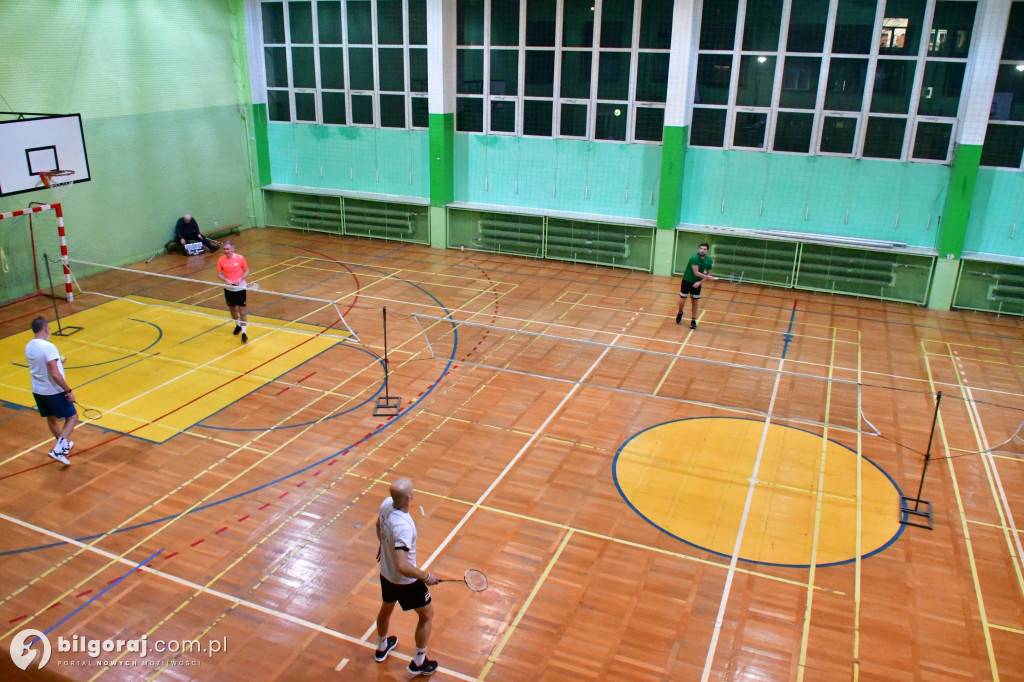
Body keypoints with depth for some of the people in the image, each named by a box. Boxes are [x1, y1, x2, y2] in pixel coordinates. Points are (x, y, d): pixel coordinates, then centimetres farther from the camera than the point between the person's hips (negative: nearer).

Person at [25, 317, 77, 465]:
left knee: (51, 418, 23)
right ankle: (58, 449, -8)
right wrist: (69, 391, -21)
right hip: (54, 391, -8)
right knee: (72, 417, 4)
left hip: (37, 390, 8)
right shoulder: (48, 347, -24)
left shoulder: (28, 347, 1)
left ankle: (63, 445, 42)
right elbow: (55, 374, -27)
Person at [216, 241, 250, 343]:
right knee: (232, 309, 17)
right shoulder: (221, 260, -4)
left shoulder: (240, 258, -10)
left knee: (242, 310, -7)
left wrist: (241, 278, -19)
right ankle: (238, 325, 43)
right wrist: (226, 280, -18)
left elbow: (247, 270, -1)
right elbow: (219, 273, 1)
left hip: (240, 287, -3)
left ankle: (243, 332, -2)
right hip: (228, 288, 3)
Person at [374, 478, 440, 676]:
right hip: (405, 581, -8)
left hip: (386, 573, 8)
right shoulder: (403, 527, -41)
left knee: (386, 608, 33)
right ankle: (419, 663, 33)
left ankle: (382, 647, 59)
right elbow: (402, 566, -41)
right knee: (427, 615, 17)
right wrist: (426, 576, -26)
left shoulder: (386, 504, -16)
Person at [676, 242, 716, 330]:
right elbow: (696, 273, -28)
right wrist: (709, 277, -30)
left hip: (697, 283, 3)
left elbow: (708, 273, 1)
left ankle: (693, 320, 15)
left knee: (694, 302, 5)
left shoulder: (708, 260, -7)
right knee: (682, 300, 0)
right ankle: (680, 313, 30)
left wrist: (700, 282, -13)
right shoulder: (694, 258, -23)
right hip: (687, 280, -3)